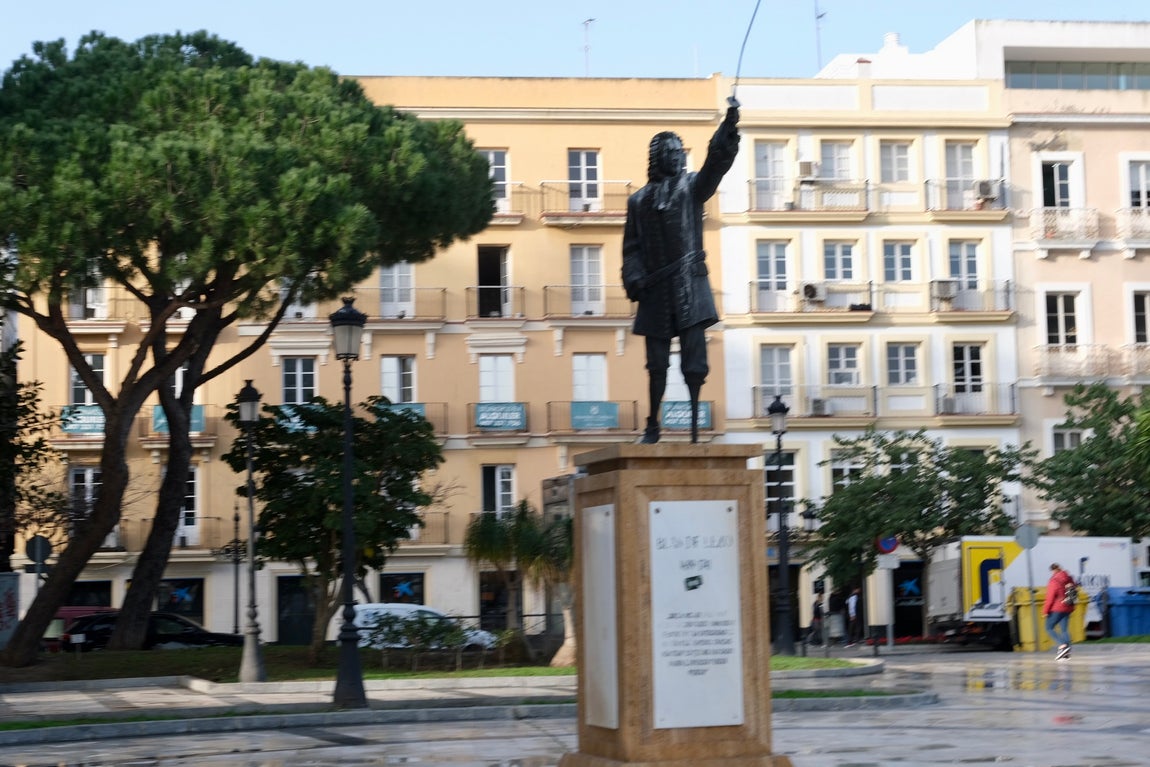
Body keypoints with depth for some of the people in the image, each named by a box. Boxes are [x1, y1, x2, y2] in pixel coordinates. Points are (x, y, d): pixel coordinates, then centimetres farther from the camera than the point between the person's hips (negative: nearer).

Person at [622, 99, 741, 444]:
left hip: (690, 286, -1)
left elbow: (716, 162, -11)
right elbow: (632, 246, 10)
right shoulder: (638, 201, 12)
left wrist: (729, 124, -25)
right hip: (656, 290, 1)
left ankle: (692, 426, -1)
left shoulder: (692, 187, 7)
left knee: (694, 362, -6)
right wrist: (634, 279, -7)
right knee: (657, 364, 5)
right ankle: (652, 426, 18)